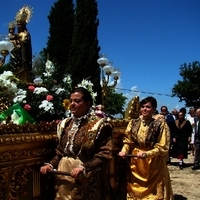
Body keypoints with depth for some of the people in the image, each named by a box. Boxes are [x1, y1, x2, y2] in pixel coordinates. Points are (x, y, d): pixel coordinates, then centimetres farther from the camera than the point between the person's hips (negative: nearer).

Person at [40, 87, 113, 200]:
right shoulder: (65, 124, 9)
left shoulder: (99, 125, -10)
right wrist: (51, 164, -1)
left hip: (86, 182, -5)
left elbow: (105, 155, -15)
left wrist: (84, 168, -26)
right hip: (65, 179, 5)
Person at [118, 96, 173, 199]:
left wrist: (146, 154, -25)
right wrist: (124, 151, -13)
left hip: (153, 164, -3)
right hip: (135, 163, 4)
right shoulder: (133, 123, 0)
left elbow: (162, 148, -13)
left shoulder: (160, 125, -12)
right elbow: (128, 141, 6)